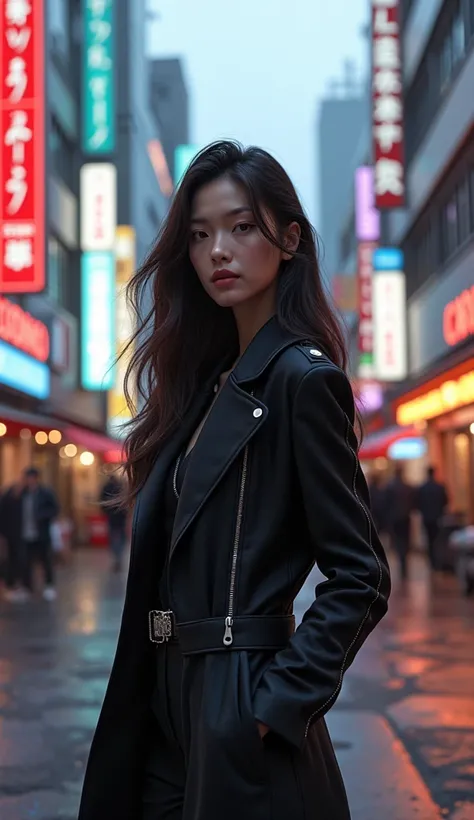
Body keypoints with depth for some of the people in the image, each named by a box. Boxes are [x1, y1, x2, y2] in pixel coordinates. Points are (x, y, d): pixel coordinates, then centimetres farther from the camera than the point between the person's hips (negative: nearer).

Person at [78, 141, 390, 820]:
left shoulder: (301, 378, -14)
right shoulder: (208, 380, 10)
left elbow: (361, 578, -16)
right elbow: (166, 555, 11)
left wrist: (276, 701, -18)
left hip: (239, 718, -7)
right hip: (171, 705, 7)